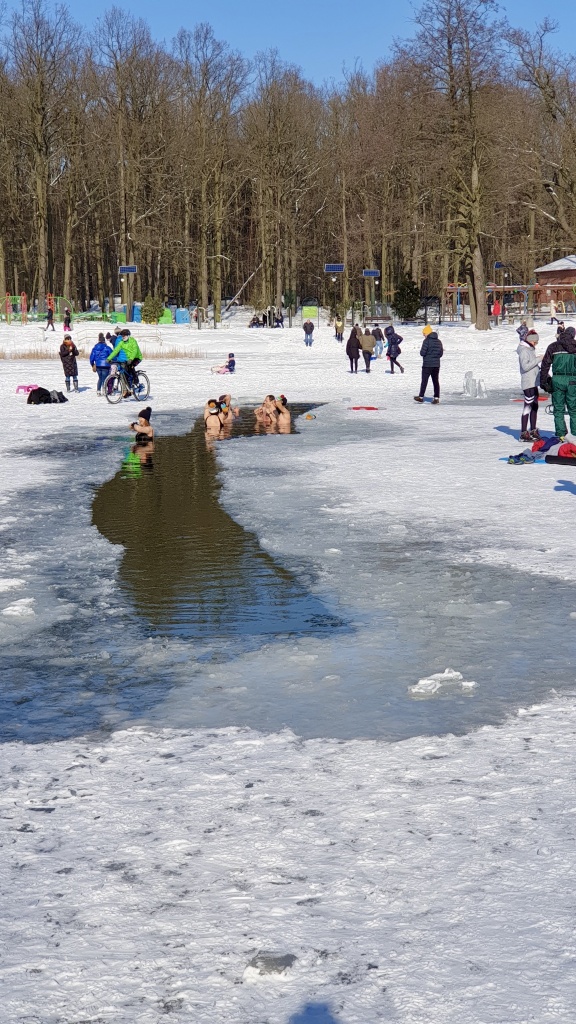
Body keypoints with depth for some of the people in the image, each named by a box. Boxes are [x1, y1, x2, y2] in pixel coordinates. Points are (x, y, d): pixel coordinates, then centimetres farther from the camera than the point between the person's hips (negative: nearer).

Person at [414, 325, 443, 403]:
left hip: (427, 364, -6)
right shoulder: (438, 341, 8)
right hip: (436, 364, 6)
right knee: (436, 381, 9)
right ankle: (436, 398, 7)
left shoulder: (427, 341, -12)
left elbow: (422, 353, -15)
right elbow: (441, 353, 12)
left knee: (424, 380, 0)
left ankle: (421, 397, 3)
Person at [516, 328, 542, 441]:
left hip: (533, 382, 10)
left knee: (534, 407, 13)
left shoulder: (530, 349, 17)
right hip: (528, 383, -10)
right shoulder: (524, 350, -13)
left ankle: (533, 431, 21)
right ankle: (523, 433, -8)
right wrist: (538, 359, -20)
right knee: (528, 407, -10)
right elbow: (525, 366, -22)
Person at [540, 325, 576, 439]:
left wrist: (543, 382, 7)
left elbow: (545, 365, 4)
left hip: (557, 380, 0)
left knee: (558, 409, 6)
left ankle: (561, 435, 1)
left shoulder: (553, 346, 6)